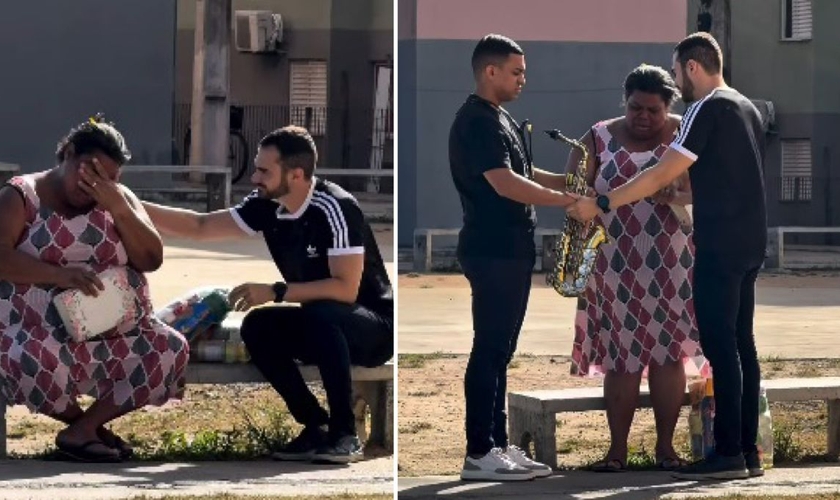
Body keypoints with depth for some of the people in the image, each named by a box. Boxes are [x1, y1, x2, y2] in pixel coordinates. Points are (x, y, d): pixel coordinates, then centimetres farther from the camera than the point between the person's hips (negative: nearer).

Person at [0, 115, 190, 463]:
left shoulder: (119, 198, 12)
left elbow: (151, 260, 2)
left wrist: (118, 208, -12)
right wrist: (61, 275, -30)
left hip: (115, 332, 5)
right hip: (41, 330, -4)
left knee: (172, 351, -22)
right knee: (41, 364, -39)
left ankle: (81, 431, -13)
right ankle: (89, 423, -5)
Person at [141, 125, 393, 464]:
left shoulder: (334, 209, -25)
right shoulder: (267, 207, -5)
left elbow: (345, 289, -29)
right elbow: (200, 227, 1)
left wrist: (276, 292, -30)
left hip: (376, 326, -7)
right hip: (325, 329, 7)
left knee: (321, 314, -35)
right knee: (258, 326, -16)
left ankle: (345, 433, -25)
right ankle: (316, 425, -7)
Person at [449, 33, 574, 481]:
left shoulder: (500, 119, 16)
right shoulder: (476, 122, -15)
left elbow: (521, 175, 25)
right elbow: (505, 184, -25)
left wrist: (569, 181, 10)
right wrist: (568, 201, -22)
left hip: (511, 251, 10)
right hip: (491, 253, -10)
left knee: (500, 351, 11)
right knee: (489, 350, -7)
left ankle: (498, 445, 15)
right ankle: (478, 454, -5)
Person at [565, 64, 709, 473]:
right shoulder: (599, 138, 4)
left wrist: (676, 196, -27)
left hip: (671, 264, 0)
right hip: (617, 265, 0)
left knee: (668, 352, 1)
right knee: (620, 355, 1)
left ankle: (666, 445, 10)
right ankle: (617, 449, 6)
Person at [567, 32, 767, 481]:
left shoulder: (708, 110, -11)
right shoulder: (747, 109, 17)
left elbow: (661, 176, -15)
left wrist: (601, 205, -11)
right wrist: (703, 231, 24)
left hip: (721, 246, -9)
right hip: (750, 242, 9)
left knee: (719, 345, -9)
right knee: (740, 343, 9)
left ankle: (728, 453, -11)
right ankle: (747, 451, 9)